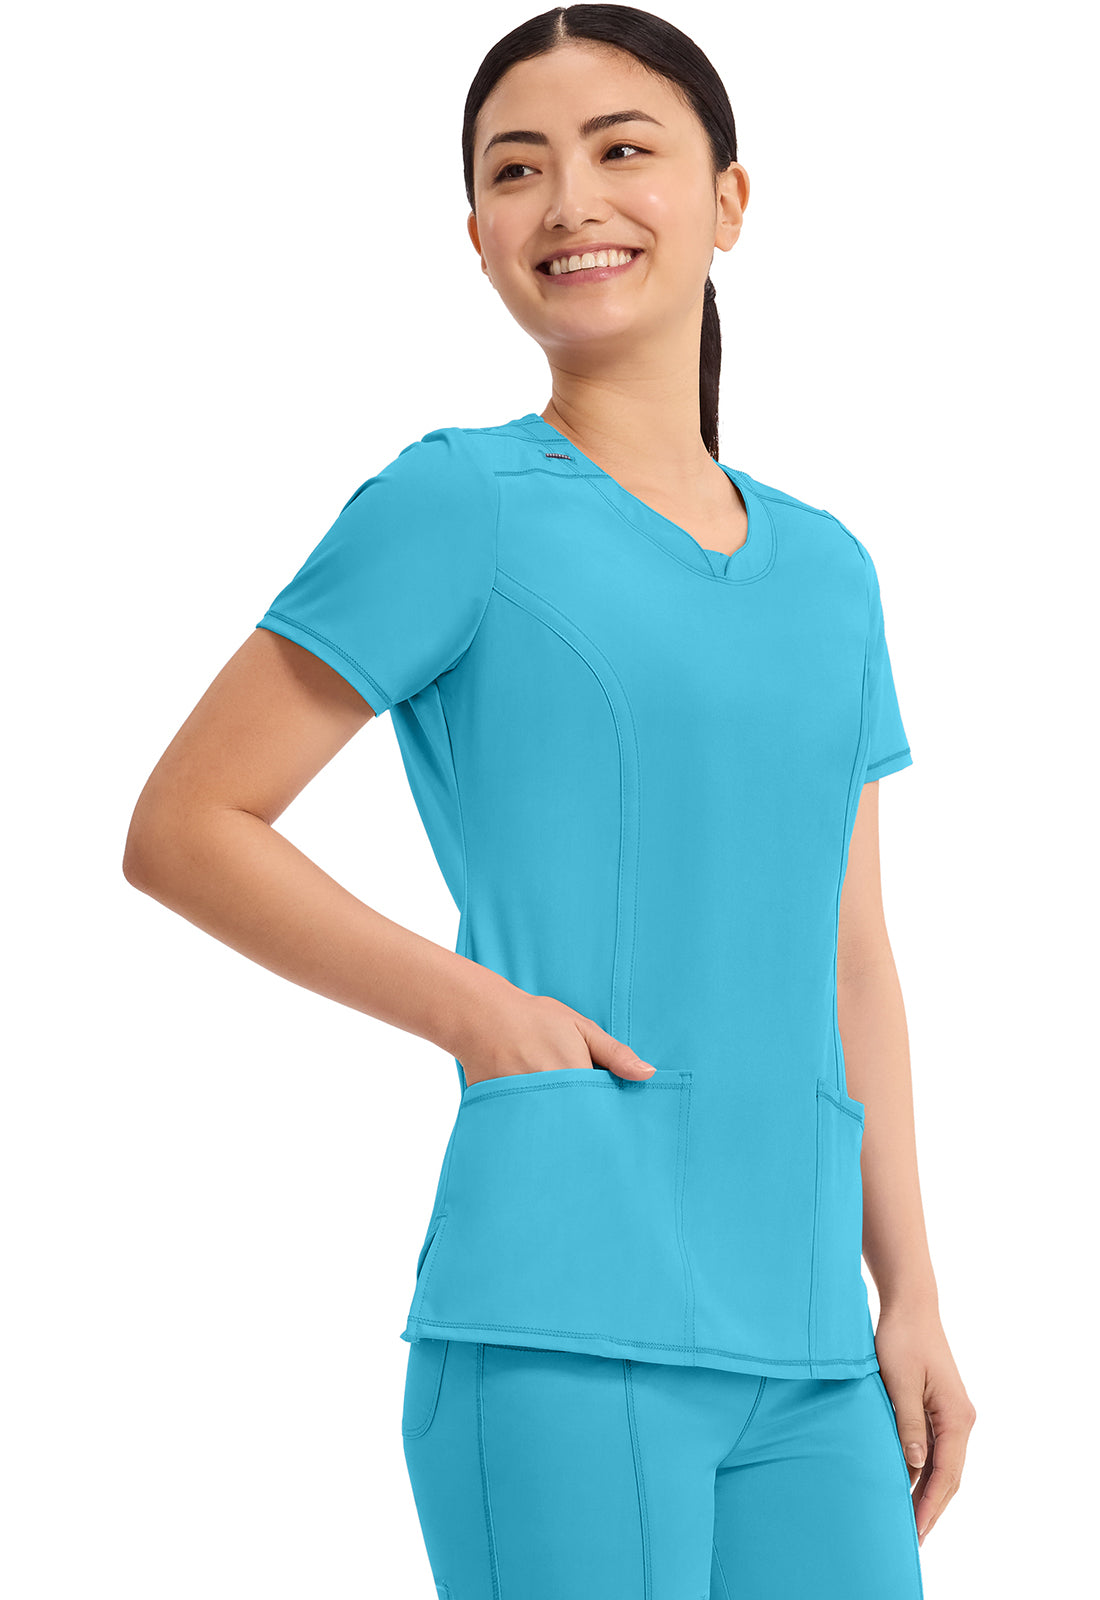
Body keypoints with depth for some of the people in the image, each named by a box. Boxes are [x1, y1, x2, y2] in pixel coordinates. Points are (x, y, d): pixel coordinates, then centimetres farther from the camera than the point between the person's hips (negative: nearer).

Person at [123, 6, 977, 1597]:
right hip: (560, 1319, -5)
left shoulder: (826, 572, 15)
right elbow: (183, 827, -1)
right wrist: (478, 1014, -10)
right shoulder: (465, 503, -1)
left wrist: (909, 1297, 14)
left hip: (803, 1344, 6)